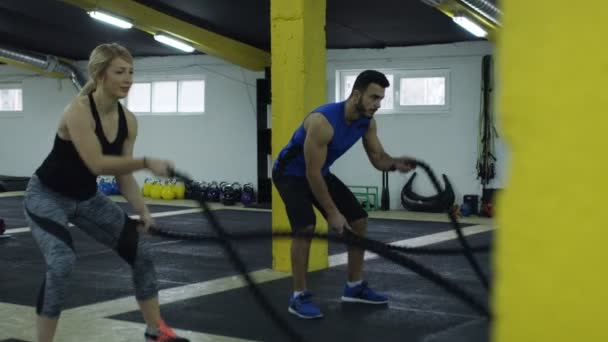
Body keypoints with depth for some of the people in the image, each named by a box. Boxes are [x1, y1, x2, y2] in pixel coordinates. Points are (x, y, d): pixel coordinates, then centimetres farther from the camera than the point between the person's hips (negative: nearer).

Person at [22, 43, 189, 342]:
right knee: (61, 263, -30)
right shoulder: (78, 110, -28)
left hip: (87, 197, 7)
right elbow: (97, 164, -36)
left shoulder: (128, 120, -7)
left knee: (140, 252, 5)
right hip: (46, 195, -7)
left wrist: (142, 210, -15)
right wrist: (147, 162, -37)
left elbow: (123, 174, -3)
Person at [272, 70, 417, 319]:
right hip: (291, 173, -8)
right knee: (306, 227, -27)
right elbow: (312, 173, -31)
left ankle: (355, 287, 16)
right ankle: (299, 296, -14)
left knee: (359, 220, 4)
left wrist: (395, 163, -27)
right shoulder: (323, 122, -36)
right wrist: (332, 212, -26)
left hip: (321, 172, 8)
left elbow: (377, 158, -3)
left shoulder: (366, 121, -11)